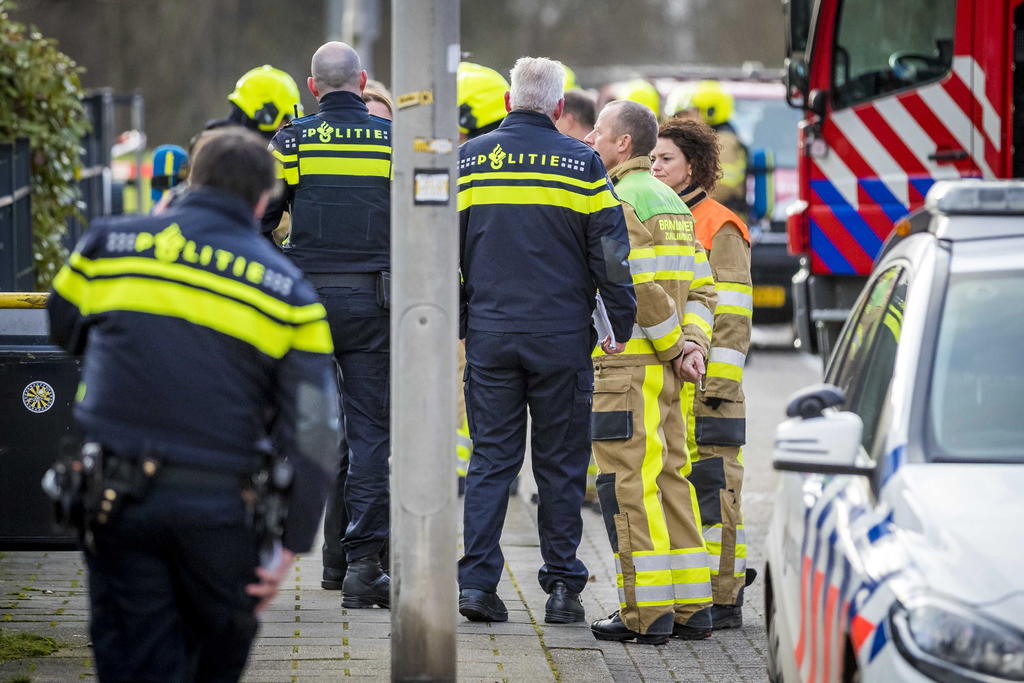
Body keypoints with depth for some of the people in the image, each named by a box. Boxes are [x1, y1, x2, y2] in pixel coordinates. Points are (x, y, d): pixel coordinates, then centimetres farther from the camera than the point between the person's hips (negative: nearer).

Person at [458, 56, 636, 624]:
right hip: (561, 337, -2)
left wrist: (453, 323, 15)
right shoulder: (582, 163, -2)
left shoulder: (466, 161, 4)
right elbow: (609, 253, -2)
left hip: (489, 334, 2)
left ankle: (476, 580, -2)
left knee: (491, 457, 6)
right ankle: (562, 587, 7)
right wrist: (621, 327, 5)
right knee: (560, 462, 6)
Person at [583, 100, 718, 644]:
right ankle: (691, 609, 13)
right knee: (670, 482, 11)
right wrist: (693, 347, 2)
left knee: (629, 486, -5)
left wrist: (676, 347, -8)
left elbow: (645, 291, -19)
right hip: (667, 373, 9)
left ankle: (647, 613, -6)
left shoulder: (619, 204, -11)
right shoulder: (672, 204, 18)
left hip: (628, 368, -9)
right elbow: (701, 288, 13)